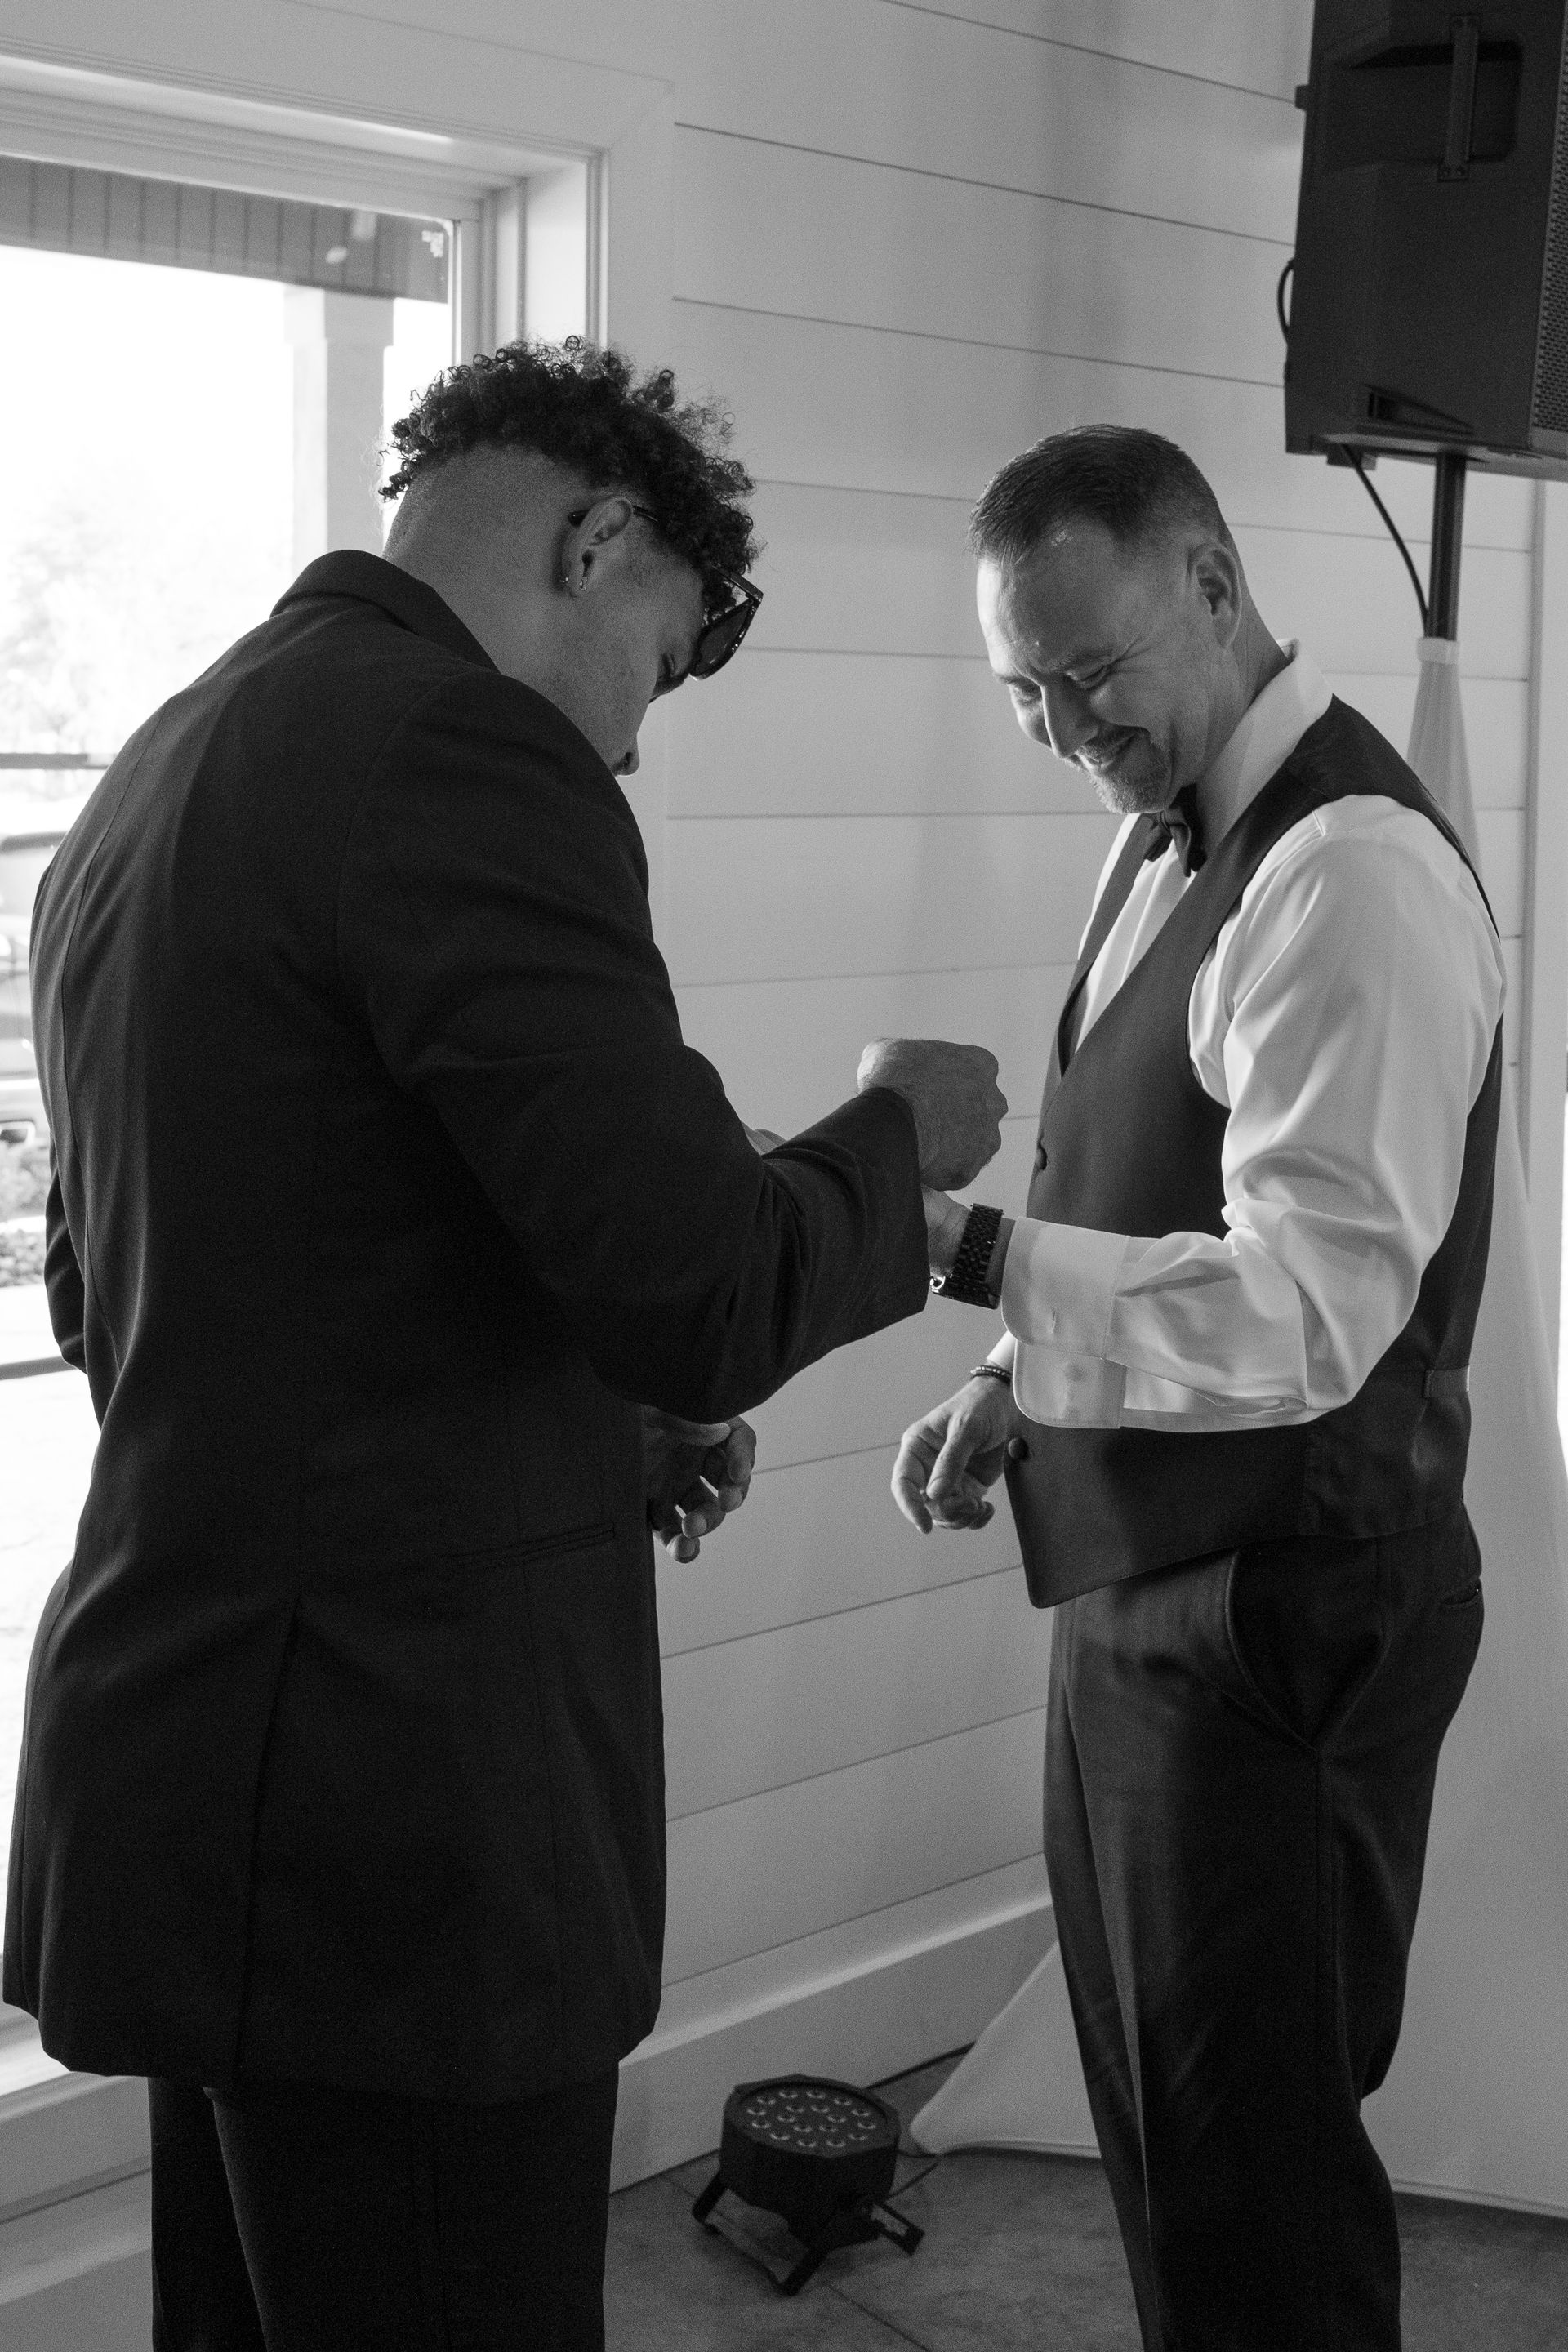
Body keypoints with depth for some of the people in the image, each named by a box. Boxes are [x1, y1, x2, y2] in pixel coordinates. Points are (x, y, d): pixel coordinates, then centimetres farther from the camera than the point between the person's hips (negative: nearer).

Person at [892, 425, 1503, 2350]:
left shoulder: (1352, 874, -20)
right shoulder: (1171, 836, 10)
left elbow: (1306, 1311, -27)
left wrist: (961, 1248, -32)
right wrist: (1018, 1387, 4)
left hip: (1282, 1613, -9)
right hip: (1146, 1578, 9)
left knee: (1250, 2165, 4)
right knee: (1155, 2117, 21)